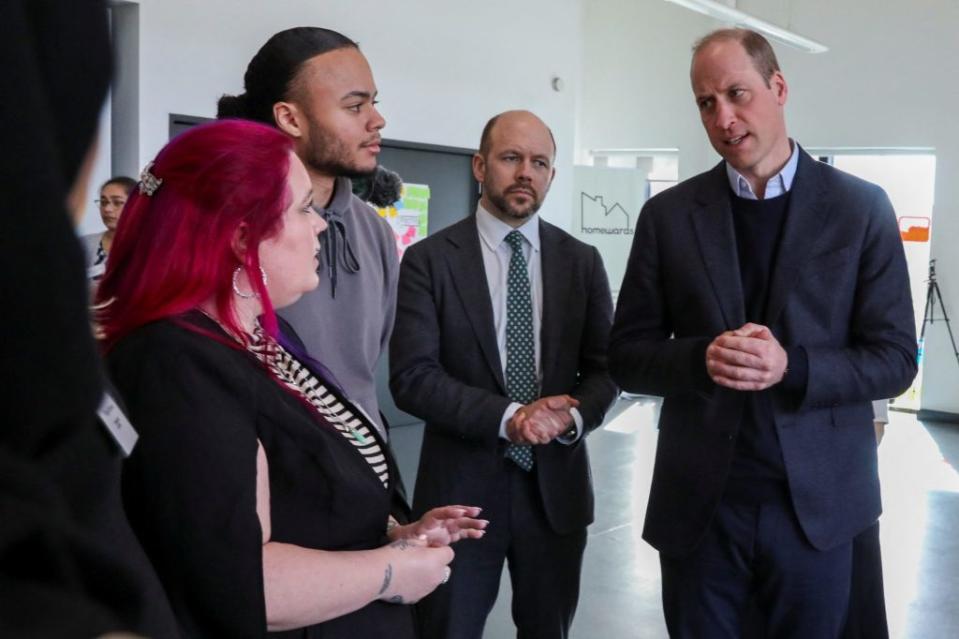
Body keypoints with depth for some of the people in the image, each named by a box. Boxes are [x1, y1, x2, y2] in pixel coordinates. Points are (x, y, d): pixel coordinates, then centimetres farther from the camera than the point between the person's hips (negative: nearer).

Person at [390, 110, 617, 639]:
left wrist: (571, 415, -16)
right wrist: (507, 417, -22)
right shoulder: (428, 259, -5)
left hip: (557, 484, 3)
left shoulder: (582, 261, 5)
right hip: (461, 486, -3)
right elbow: (411, 376, -13)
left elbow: (605, 367, 5)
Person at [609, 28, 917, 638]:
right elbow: (627, 354, 1)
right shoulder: (667, 215, 0)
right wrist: (701, 359, -19)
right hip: (698, 501, 1)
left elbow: (894, 358, -3)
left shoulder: (861, 208, -2)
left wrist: (792, 367, -20)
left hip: (818, 501, 0)